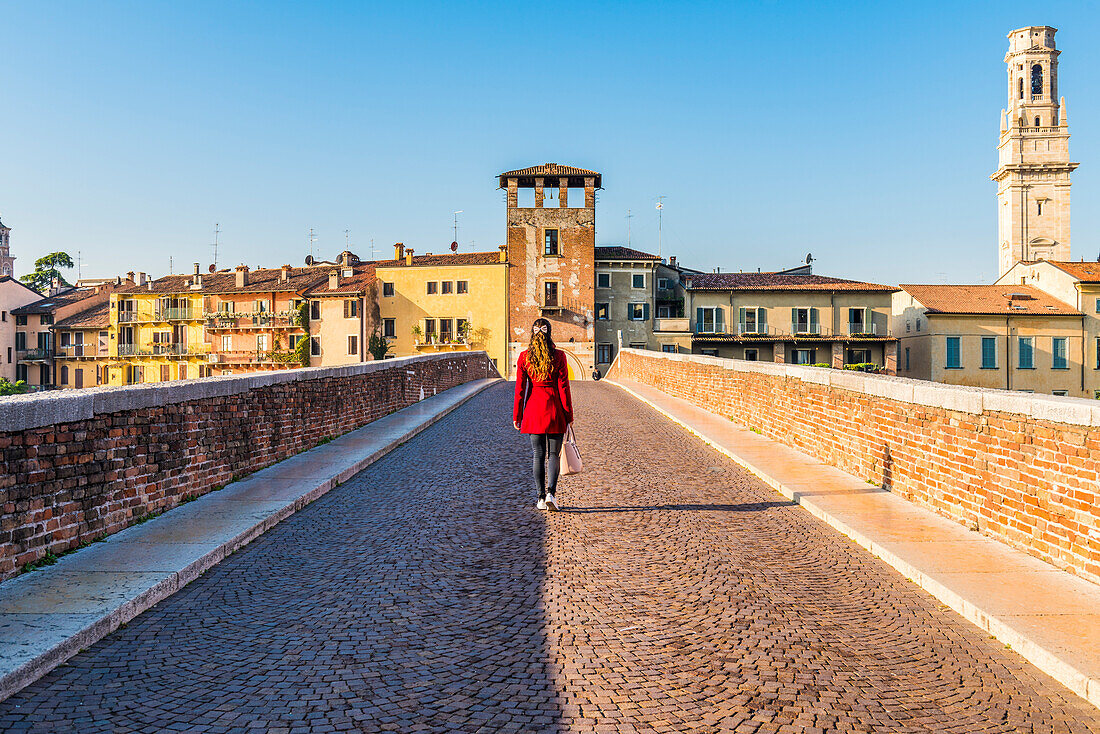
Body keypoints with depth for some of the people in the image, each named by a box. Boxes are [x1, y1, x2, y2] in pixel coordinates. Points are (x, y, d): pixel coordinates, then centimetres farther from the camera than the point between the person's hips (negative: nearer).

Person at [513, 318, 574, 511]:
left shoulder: (524, 357, -1)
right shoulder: (558, 356, -5)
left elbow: (520, 388, 0)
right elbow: (563, 388, -4)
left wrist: (517, 415, 7)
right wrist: (568, 415, 3)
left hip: (533, 410, 1)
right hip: (554, 409, -1)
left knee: (538, 454, 8)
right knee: (554, 453, 7)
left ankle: (541, 497, 9)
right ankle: (551, 492, -8)